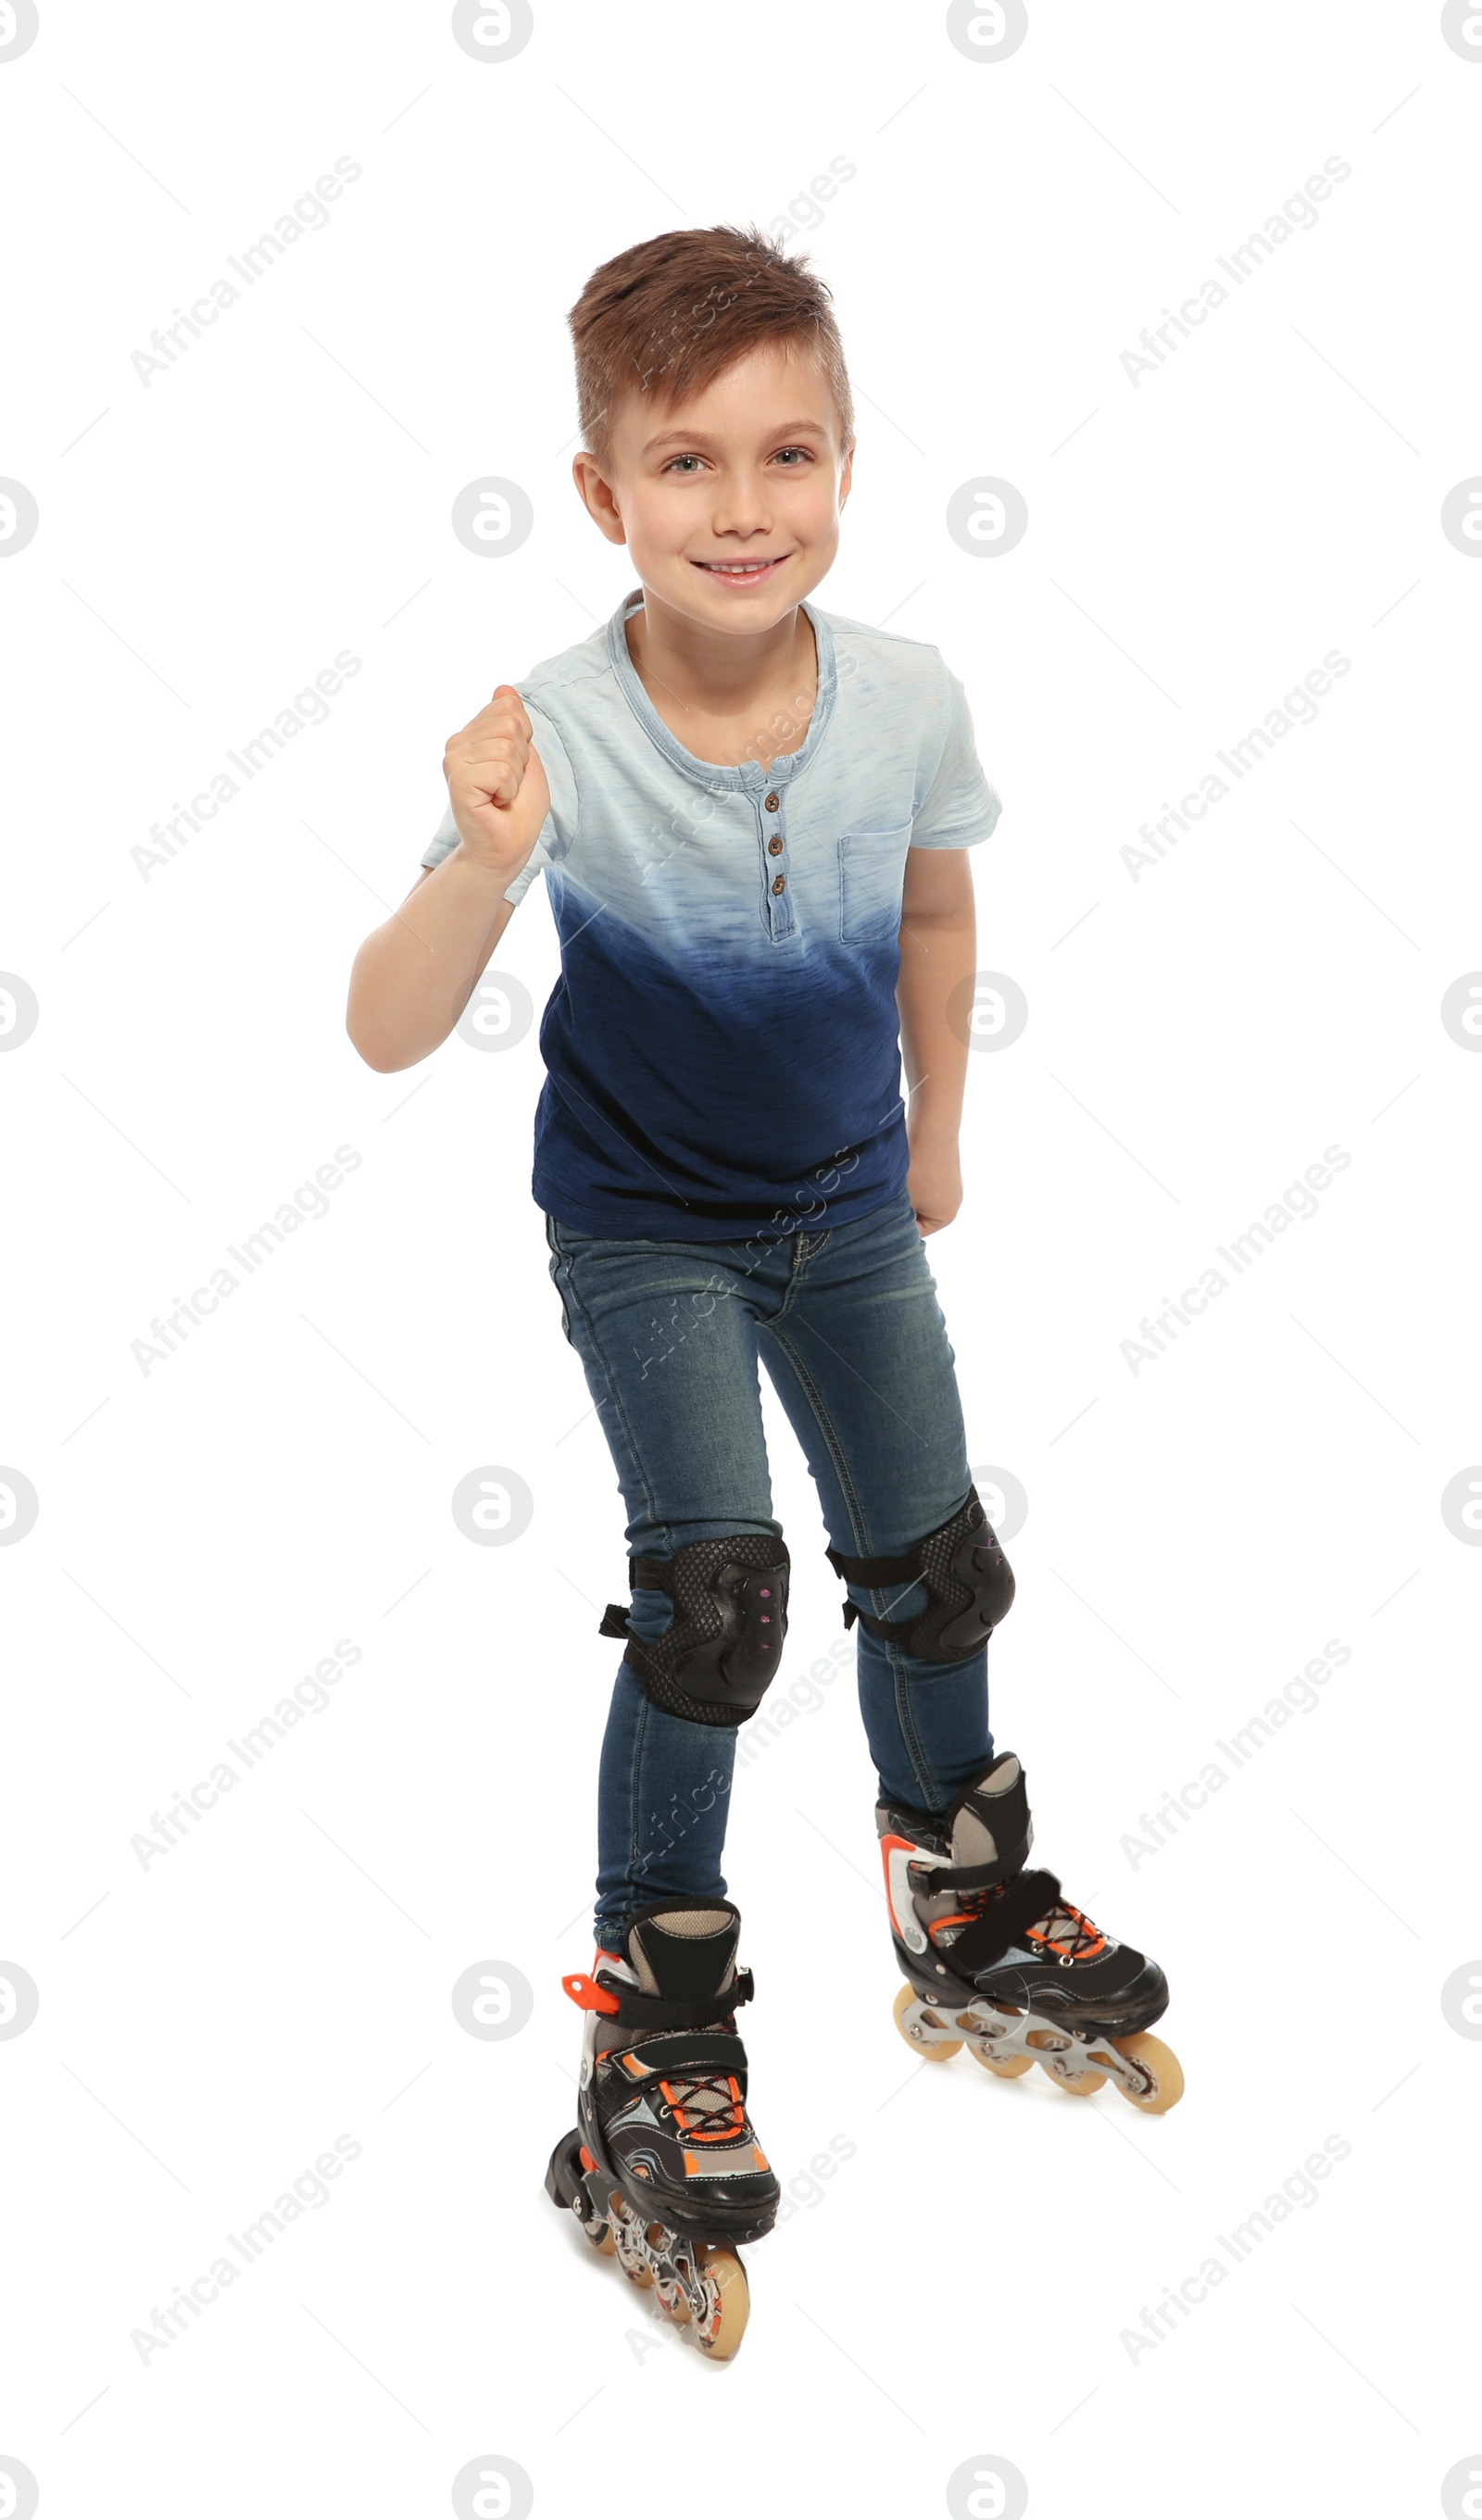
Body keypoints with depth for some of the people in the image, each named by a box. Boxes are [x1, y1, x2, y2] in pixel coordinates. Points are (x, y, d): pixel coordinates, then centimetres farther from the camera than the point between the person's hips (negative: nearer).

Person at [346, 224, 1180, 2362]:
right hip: (644, 1229, -4)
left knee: (937, 1570, 12)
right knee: (714, 1592, -16)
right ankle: (657, 2026, 5)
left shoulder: (907, 697, -17)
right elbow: (387, 1036, -34)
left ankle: (974, 1933, 39)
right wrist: (487, 864, -52)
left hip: (849, 1211, 4)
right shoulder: (561, 736, -27)